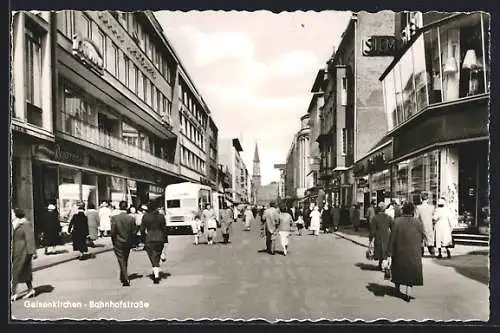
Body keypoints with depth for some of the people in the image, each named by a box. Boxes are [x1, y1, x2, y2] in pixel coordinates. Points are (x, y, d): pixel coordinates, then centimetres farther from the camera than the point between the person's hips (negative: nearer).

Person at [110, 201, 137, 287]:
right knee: (125, 261, 19)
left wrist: (113, 241, 4)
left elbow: (112, 232, -11)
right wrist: (133, 243, 8)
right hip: (128, 243, 3)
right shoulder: (131, 218, -9)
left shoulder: (114, 218, -14)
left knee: (121, 261, 4)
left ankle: (126, 280, -4)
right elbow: (134, 232, -5)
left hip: (118, 243, -2)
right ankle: (123, 278, 34)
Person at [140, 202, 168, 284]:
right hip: (160, 239, 2)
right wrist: (165, 239, 9)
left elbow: (142, 229, -1)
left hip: (149, 240, -2)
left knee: (153, 258, 0)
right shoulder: (161, 216, 0)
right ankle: (156, 273, 25)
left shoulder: (145, 217, -3)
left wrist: (144, 239, 10)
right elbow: (164, 229, 2)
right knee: (157, 257, 17)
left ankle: (156, 275, -11)